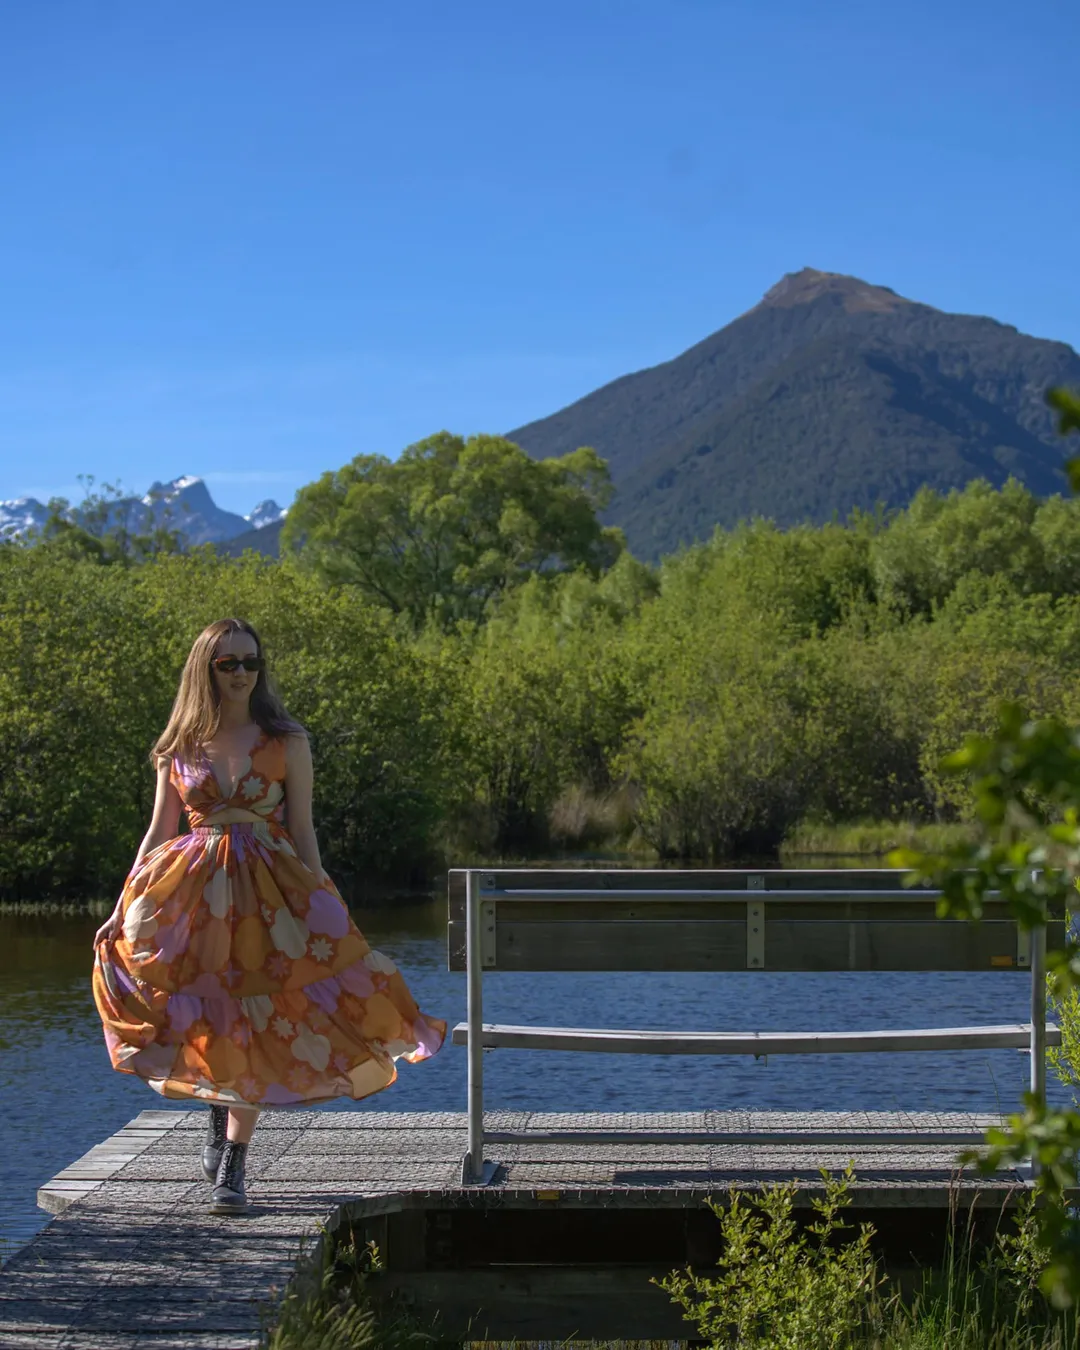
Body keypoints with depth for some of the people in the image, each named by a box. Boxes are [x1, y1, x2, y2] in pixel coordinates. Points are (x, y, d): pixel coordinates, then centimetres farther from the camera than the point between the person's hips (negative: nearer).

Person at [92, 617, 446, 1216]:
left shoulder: (287, 741, 2)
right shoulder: (181, 746, 6)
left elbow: (302, 831, 4)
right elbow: (159, 832, 10)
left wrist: (321, 911, -2)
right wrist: (123, 909, 4)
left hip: (270, 894, -1)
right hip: (191, 894, 1)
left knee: (252, 1026, -5)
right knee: (204, 1026, 1)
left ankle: (231, 1168, 0)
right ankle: (217, 1116, 31)